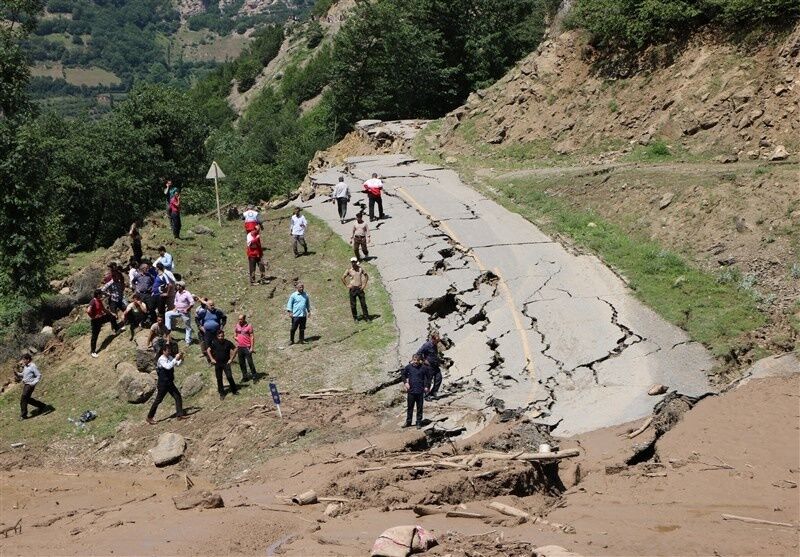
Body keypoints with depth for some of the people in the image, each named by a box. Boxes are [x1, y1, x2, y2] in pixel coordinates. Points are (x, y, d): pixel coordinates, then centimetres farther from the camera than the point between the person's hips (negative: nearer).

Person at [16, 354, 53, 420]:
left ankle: (23, 415, 0)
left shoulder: (33, 366, -16)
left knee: (23, 399, -9)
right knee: (28, 399, 17)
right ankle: (42, 406, 29)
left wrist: (33, 383, -23)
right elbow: (23, 374, 22)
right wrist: (18, 374, 2)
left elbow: (39, 376, -16)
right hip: (25, 384, 10)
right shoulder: (25, 366, 10)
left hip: (30, 385, -10)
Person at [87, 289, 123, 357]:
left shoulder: (100, 301, 4)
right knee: (95, 336, -1)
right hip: (96, 321, -9)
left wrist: (111, 313, 15)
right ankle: (93, 351, 8)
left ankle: (117, 329, 45)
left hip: (101, 318, 9)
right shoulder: (93, 302, -24)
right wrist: (93, 317, -21)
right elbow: (88, 311, -35)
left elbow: (104, 309, 18)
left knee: (112, 317, 22)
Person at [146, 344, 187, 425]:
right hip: (163, 384, -7)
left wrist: (181, 359, -13)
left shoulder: (170, 357, 5)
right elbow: (168, 367, -33)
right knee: (158, 400, 0)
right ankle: (149, 417, 12)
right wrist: (176, 359, -33)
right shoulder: (161, 359, -17)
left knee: (178, 397, 2)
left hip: (170, 383, 7)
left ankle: (180, 414, 6)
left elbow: (177, 364, 6)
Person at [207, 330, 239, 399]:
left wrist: (231, 359, -2)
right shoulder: (214, 343, -5)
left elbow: (235, 349, 1)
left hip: (226, 363, -2)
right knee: (219, 379, 6)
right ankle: (221, 394, 17)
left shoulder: (228, 343, -9)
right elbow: (208, 350, 7)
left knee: (229, 377, -11)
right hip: (217, 364, 2)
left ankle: (234, 390, 7)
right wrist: (212, 359, 0)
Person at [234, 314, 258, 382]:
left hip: (247, 347, -5)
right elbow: (235, 332, 25)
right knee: (241, 363, 10)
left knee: (250, 362, -5)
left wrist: (252, 347, -13)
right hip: (239, 347, 5)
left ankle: (255, 377, 3)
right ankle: (245, 376, 21)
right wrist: (235, 337, 3)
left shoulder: (249, 326, -8)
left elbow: (252, 337, -8)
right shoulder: (237, 325, 6)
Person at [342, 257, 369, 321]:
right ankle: (355, 318, 14)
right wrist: (347, 285, -3)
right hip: (353, 289, -2)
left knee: (363, 303, 1)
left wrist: (364, 284, 6)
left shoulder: (360, 269, 4)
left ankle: (366, 317, 7)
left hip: (360, 288, 2)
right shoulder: (349, 270, -3)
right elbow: (343, 278, 3)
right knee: (353, 304, 3)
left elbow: (366, 276, 15)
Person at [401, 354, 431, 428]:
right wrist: (405, 382, 4)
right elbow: (404, 374, 16)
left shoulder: (424, 368, -6)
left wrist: (427, 386, 1)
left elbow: (428, 377, 6)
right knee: (409, 407, 11)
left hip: (420, 391, -2)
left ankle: (419, 422, 16)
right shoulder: (408, 367, -2)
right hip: (411, 391, 2)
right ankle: (408, 422, 22)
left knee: (419, 408, 6)